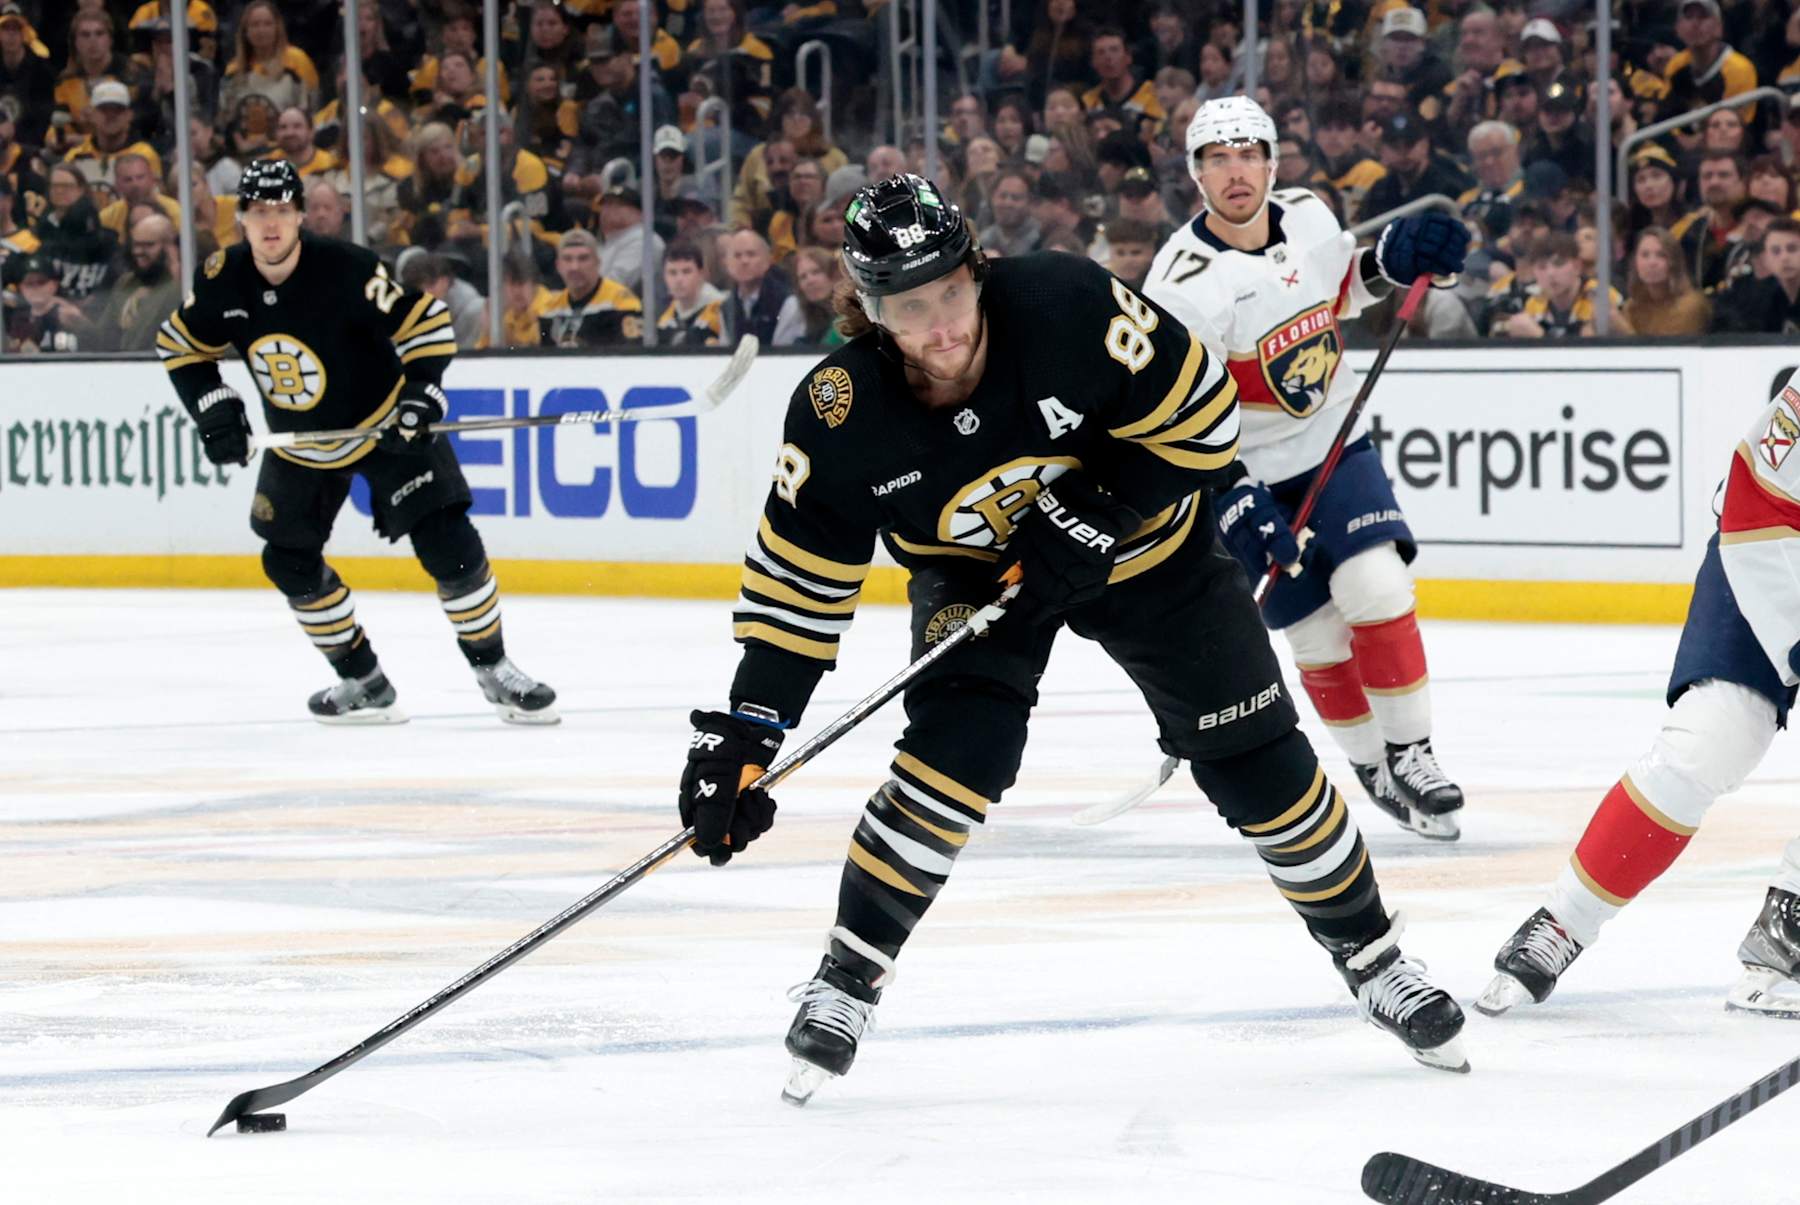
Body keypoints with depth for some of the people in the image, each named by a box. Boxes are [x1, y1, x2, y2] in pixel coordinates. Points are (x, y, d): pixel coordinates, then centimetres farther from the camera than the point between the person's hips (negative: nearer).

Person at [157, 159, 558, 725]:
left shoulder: (347, 269, -28)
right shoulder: (223, 280, -14)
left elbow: (427, 323, -20)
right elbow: (180, 346, 2)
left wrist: (421, 394, -28)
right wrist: (214, 407, -9)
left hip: (384, 425, -5)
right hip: (300, 444, 5)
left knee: (448, 544, -13)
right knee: (290, 561, 1)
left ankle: (493, 668, 2)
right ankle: (363, 683, 16)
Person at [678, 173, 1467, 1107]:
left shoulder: (1068, 309, -34)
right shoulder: (842, 419, -27)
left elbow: (1204, 418, -23)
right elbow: (797, 581, -18)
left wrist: (1099, 514, -29)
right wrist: (744, 732, -23)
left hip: (1139, 541, 0)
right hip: (973, 574, 0)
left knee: (1259, 763, 2)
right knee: (956, 756, -23)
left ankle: (1367, 950, 23)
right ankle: (848, 977, -5)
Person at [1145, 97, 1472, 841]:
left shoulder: (1308, 217, -5)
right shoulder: (1184, 284, -22)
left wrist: (1395, 262, -2)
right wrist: (1233, 501, -27)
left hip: (1334, 445, 3)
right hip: (1248, 473, -3)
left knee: (1377, 588, -15)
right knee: (1318, 633, 0)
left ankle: (1411, 754, -3)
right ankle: (1370, 766, 20)